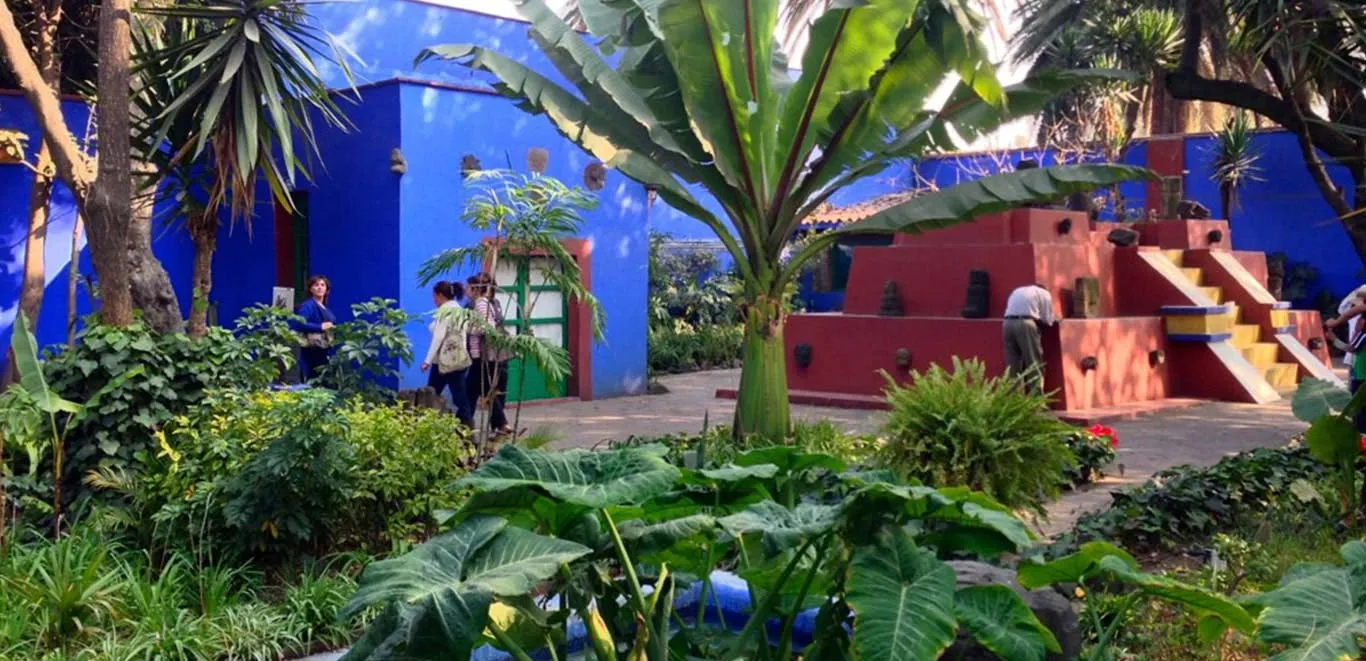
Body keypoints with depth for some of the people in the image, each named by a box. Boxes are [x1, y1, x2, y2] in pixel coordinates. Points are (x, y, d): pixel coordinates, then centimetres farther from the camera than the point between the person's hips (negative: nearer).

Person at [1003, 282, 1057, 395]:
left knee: (1012, 366, 8)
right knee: (1035, 366, 0)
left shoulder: (1017, 291, 33)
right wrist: (1053, 320, 32)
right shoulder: (1043, 293, 17)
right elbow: (1047, 320, 10)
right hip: (1025, 323, -5)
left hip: (1008, 323, 5)